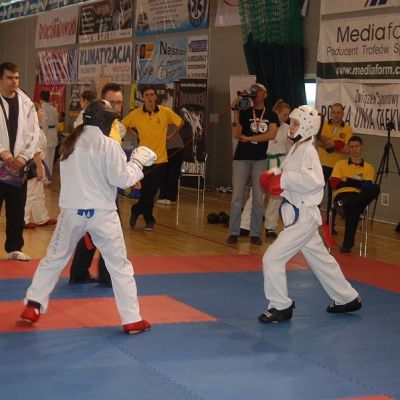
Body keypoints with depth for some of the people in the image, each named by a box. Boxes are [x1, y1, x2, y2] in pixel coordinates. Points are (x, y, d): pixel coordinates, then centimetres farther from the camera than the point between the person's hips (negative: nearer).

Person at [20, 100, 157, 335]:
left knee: (54, 258, 18)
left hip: (72, 211, 4)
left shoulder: (70, 143, 6)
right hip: (101, 212, -4)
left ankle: (33, 306, 18)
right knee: (120, 264, 5)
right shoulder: (109, 145, -11)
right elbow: (122, 179, -12)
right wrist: (139, 160, 1)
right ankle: (132, 320, 7)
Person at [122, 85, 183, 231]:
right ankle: (149, 220, 20)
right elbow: (122, 125, 9)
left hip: (160, 158, 1)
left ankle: (136, 211, 27)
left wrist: (171, 136, 7)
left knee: (151, 191, 5)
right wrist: (136, 135, 4)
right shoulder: (136, 114, -6)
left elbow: (180, 122, 10)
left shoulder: (165, 112, -5)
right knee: (146, 191, 0)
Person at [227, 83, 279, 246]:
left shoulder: (271, 116, 5)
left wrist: (248, 138, -13)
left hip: (260, 159, 1)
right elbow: (236, 134, -7)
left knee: (258, 198, 2)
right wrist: (235, 112, -12)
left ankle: (255, 233, 9)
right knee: (237, 196, -4)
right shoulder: (244, 113, 3)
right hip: (241, 157, -1)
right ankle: (233, 232, 1)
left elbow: (271, 134, -11)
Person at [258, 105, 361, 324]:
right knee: (321, 259, 21)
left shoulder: (308, 151, -18)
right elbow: (285, 173, 20)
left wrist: (284, 179, -29)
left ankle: (281, 306, 3)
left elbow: (314, 181, -31)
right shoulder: (295, 150, 11)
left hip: (304, 216, -10)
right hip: (299, 214, 10)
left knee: (273, 258, -10)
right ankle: (347, 298, 36)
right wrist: (272, 176, 0)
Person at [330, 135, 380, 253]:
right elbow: (335, 184, 1)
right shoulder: (340, 164, 16)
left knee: (375, 188, -36)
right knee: (352, 208, -42)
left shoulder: (369, 167, 15)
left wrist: (347, 181, -7)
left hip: (360, 197, 2)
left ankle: (344, 204, -43)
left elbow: (368, 186, -4)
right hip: (342, 195, -1)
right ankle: (347, 244, -41)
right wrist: (358, 183, -2)